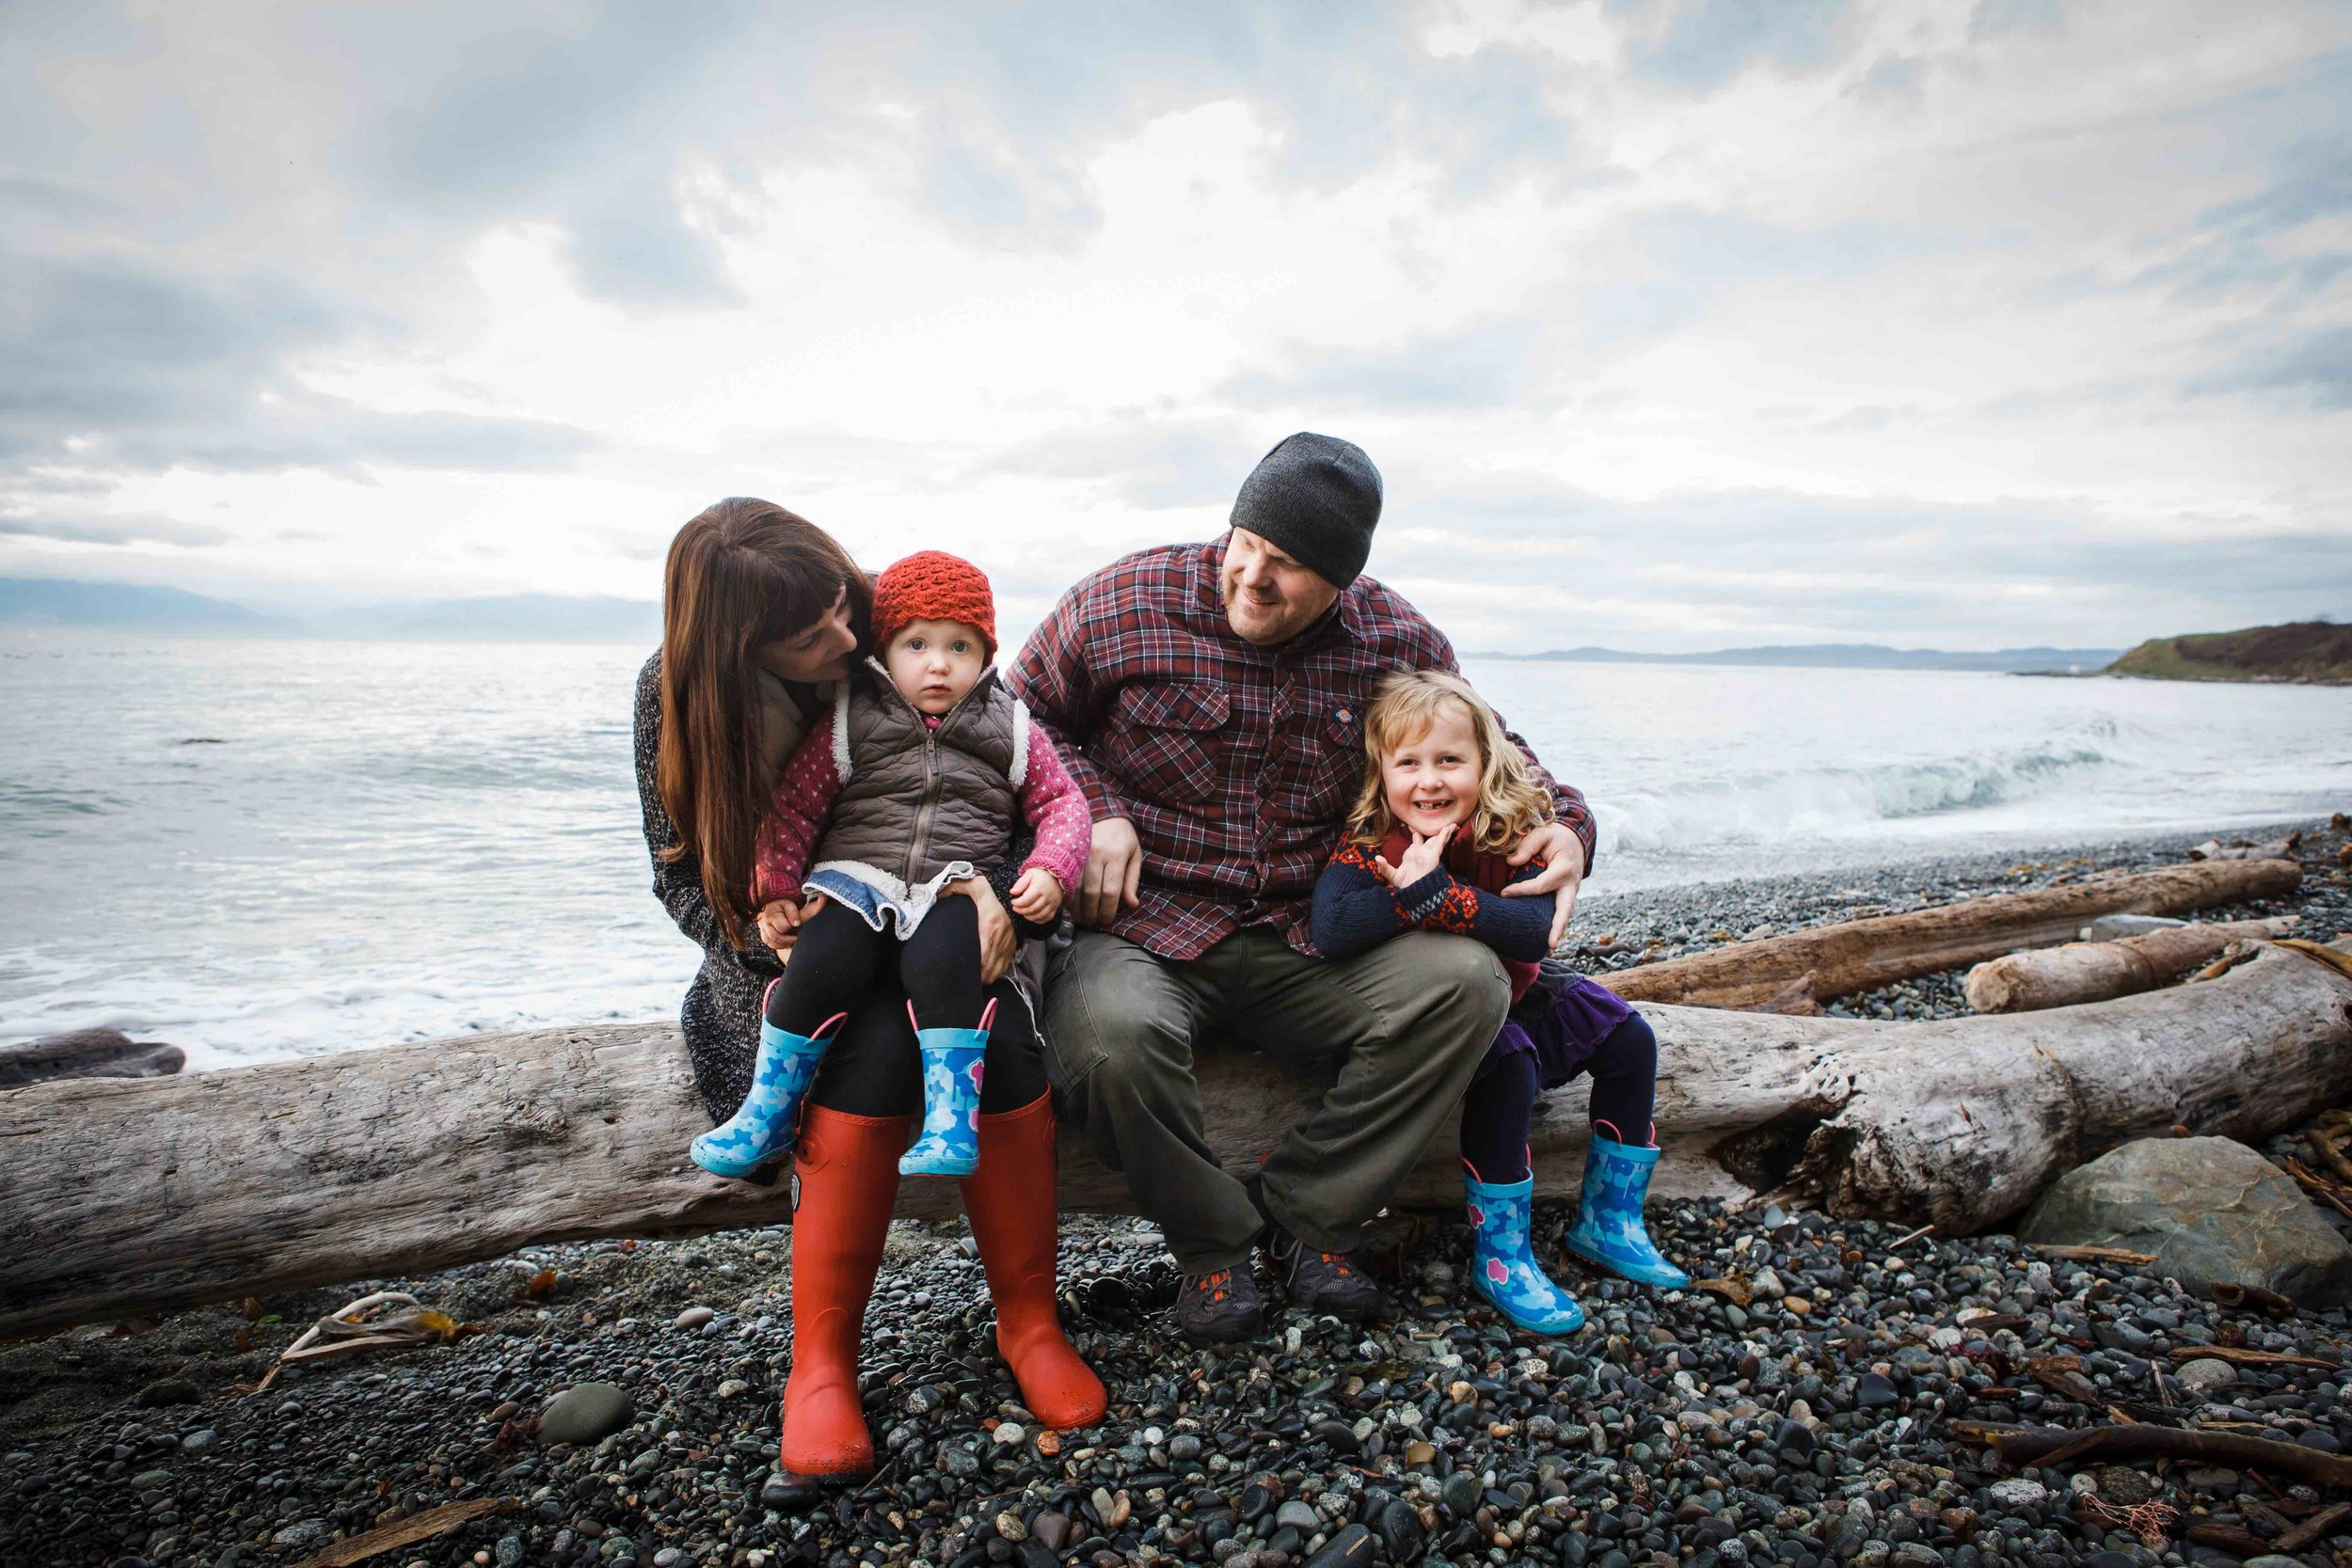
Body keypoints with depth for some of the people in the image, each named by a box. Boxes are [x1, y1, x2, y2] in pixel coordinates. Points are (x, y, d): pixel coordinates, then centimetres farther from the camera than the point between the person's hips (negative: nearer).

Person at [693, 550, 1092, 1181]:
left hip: (957, 886, 0)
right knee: (822, 962, -25)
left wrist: (1050, 870, -6)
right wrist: (775, 890, 1)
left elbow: (1060, 801, 12)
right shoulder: (850, 720, 9)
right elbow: (793, 802, 9)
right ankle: (768, 1112, -5)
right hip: (858, 877, 1)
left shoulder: (1008, 727, 11)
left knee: (940, 963, -31)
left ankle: (953, 1123, -23)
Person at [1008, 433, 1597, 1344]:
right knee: (1110, 1032, -36)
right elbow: (1025, 720, 7)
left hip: (1308, 947, 3)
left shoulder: (1398, 643, 1)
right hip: (1144, 930, -2)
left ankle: (1300, 1214, -4)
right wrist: (1095, 810, -10)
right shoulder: (1124, 603, -6)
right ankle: (1212, 1244, -4)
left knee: (1466, 982, -22)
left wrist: (1562, 825, -1)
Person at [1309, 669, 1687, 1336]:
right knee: (1507, 1072, -30)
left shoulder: (1514, 834, -14)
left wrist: (1436, 893, -41)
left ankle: (1608, 1224, 17)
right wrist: (1411, 894, -41)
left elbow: (1537, 932, -30)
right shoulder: (1367, 848, -22)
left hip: (1518, 993, 6)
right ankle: (1500, 1258, -13)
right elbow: (1331, 931, -40)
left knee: (1628, 1041, 1)